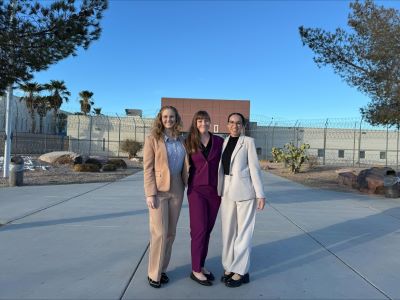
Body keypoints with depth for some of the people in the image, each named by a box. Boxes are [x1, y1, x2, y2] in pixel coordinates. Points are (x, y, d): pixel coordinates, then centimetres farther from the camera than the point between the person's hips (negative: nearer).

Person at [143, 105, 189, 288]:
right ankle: (153, 273, 15)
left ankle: (162, 269, 27)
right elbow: (148, 168, -7)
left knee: (171, 233, 11)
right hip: (159, 191, -4)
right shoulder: (152, 139, -3)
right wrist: (150, 193, -13)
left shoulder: (181, 141, 10)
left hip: (176, 190, 5)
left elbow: (185, 167, 12)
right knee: (159, 233, -3)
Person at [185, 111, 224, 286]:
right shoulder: (189, 142, 0)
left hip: (215, 190, 2)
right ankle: (196, 270, 11)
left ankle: (201, 265, 25)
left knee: (207, 230, 10)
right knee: (199, 230, -2)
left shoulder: (219, 141, 2)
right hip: (196, 190, -2)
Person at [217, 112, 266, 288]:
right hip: (227, 191, 5)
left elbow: (254, 168, -7)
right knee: (228, 230, 11)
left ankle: (241, 272, 15)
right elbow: (221, 167, 11)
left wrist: (260, 194, -10)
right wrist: (219, 190, 9)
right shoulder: (224, 143, 10)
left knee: (243, 231, 4)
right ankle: (229, 267, 25)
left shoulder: (248, 142, -3)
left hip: (244, 191, -5)